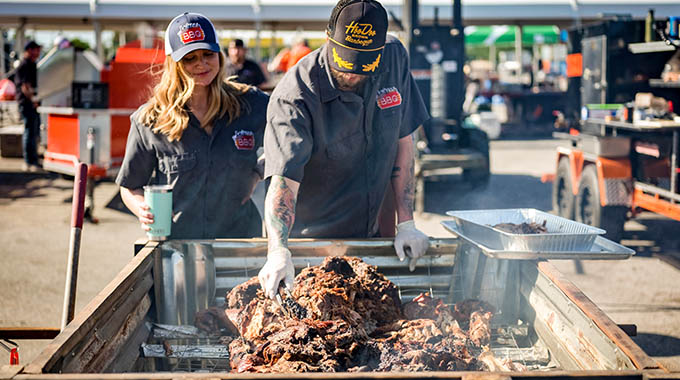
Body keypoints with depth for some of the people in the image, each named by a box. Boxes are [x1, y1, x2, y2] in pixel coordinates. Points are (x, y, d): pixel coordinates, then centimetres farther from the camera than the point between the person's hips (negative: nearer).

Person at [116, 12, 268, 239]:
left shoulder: (255, 106, 5)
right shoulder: (150, 120, 3)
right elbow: (130, 186, 10)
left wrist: (257, 174, 5)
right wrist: (144, 210, -11)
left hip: (240, 242, 1)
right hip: (174, 244, 0)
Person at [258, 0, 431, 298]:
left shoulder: (394, 59, -7)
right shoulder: (295, 96, -22)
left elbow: (402, 141, 2)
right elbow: (284, 180, -31)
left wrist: (405, 223, -2)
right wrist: (279, 252, -47)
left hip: (370, 237, 4)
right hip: (307, 244, -4)